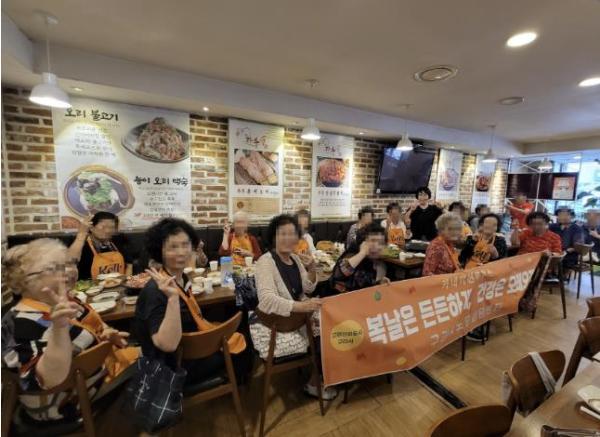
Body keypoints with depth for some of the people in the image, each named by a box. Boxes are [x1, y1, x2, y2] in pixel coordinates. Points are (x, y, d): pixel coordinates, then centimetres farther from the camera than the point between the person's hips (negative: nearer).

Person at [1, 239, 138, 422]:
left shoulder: (63, 301, -3)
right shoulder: (24, 321, -28)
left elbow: (89, 327, 15)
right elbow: (51, 380, -38)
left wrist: (107, 334, -5)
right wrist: (58, 326, -49)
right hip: (74, 402, -8)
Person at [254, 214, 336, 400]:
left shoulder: (295, 258, 5)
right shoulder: (266, 261, -19)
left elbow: (308, 289, 7)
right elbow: (267, 299, -31)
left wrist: (312, 269, -12)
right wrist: (301, 306, -42)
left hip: (299, 313, 7)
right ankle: (313, 384, 12)